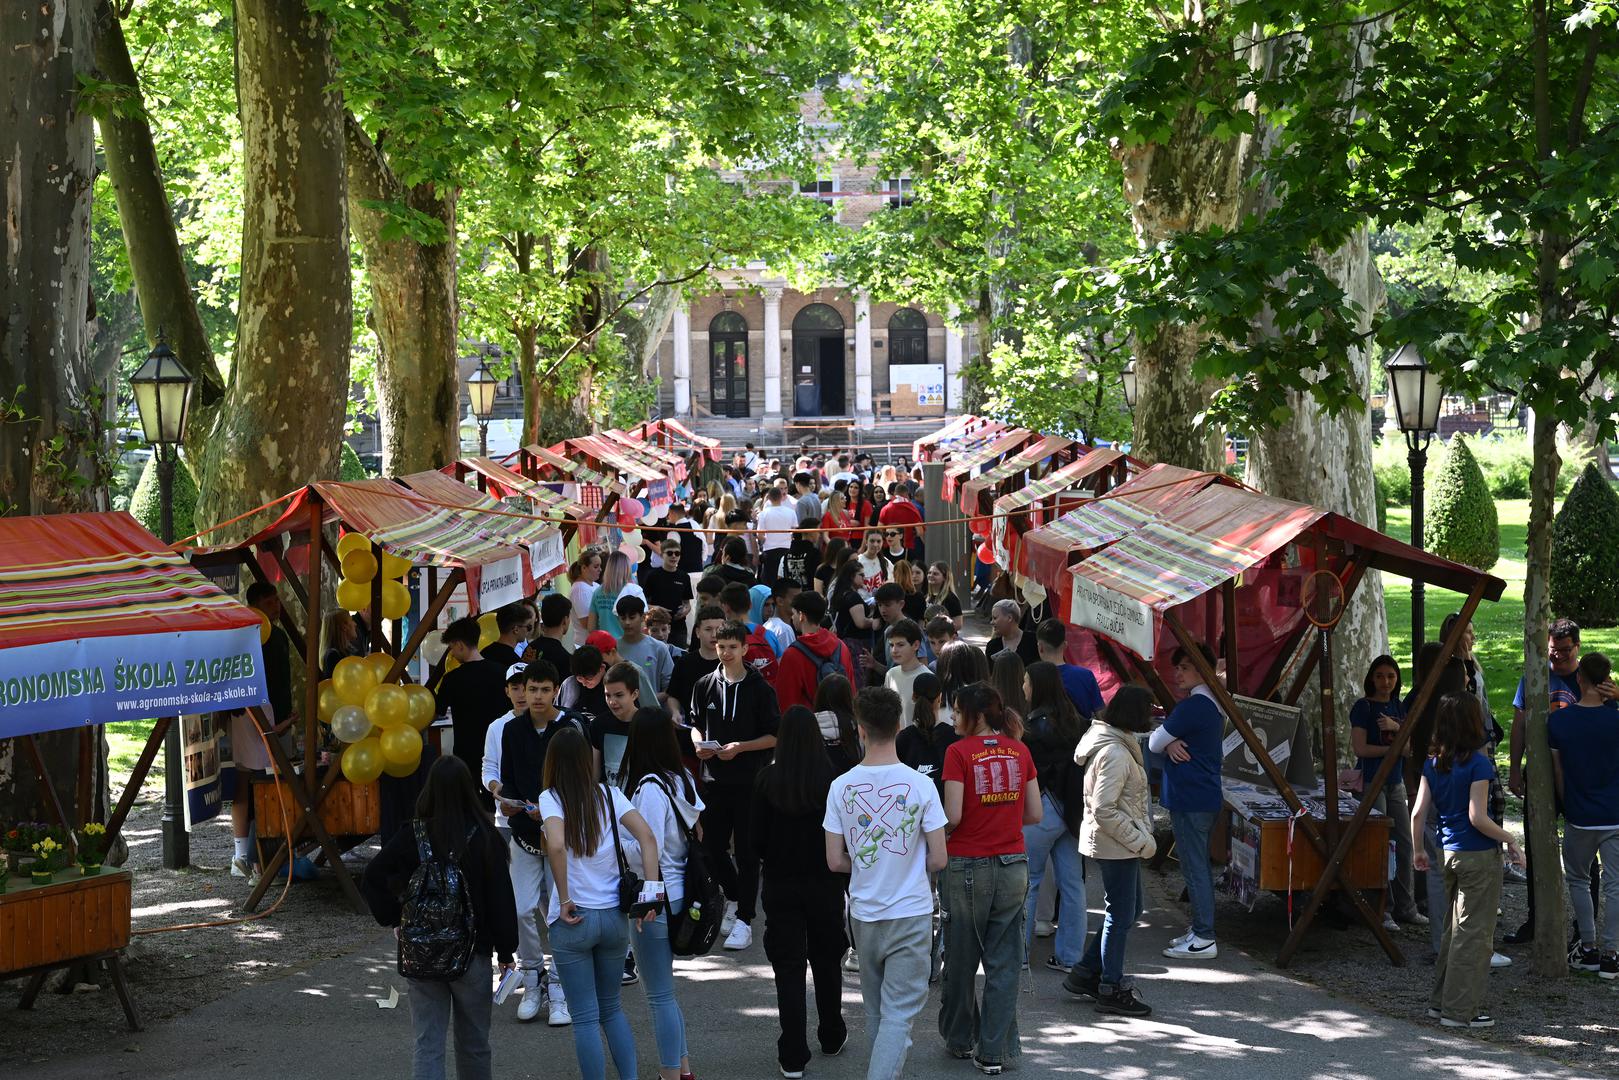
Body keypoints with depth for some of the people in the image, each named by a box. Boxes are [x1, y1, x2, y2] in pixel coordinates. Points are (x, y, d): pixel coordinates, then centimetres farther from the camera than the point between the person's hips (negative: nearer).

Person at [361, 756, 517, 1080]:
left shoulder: (411, 837, -7)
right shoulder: (484, 837, -11)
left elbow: (370, 881, -6)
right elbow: (501, 896, -7)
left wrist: (393, 916, 5)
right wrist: (505, 951, 2)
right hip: (473, 954, -1)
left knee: (427, 1044, 4)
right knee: (474, 1043, 16)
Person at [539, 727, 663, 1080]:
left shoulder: (551, 799, -8)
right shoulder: (609, 795, 2)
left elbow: (556, 846, -25)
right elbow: (647, 837, -10)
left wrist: (564, 899, -16)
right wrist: (651, 887, -11)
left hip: (573, 920, -4)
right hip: (615, 917, 4)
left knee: (586, 1018, 5)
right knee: (611, 1008, 20)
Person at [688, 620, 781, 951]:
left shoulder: (760, 688, -5)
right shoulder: (706, 685, 6)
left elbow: (774, 736, -4)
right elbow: (696, 723, 18)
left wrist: (740, 747, -16)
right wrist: (699, 744, -4)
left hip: (750, 780, -4)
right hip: (715, 778, 4)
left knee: (747, 850, -2)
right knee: (712, 847, 8)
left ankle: (744, 920, 4)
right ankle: (734, 897, 34)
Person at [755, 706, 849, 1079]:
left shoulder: (768, 779, -11)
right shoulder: (833, 778, -12)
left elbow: (757, 835, -5)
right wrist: (845, 878, 9)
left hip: (780, 883, -1)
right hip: (825, 883, 1)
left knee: (788, 968, 5)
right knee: (826, 961, 20)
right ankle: (831, 1036, 35)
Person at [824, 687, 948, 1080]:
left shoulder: (842, 786, -7)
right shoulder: (920, 785, -13)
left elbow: (835, 862, -4)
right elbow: (938, 860, -9)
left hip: (863, 914, 3)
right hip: (911, 914, -3)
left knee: (875, 1010, 19)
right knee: (899, 1013, -2)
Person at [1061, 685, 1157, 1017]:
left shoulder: (1120, 746, 10)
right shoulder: (1115, 754, -22)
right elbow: (1104, 810, -25)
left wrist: (1141, 835, 14)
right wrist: (1140, 840, -19)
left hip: (1121, 843, 10)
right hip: (1115, 844, -10)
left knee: (1128, 909, 18)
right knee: (1120, 915, 1)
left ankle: (1085, 974, 24)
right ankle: (1111, 989, 12)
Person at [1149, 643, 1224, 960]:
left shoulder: (1192, 706, -18)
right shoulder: (1213, 704, 14)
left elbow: (1154, 743, -10)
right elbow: (1162, 742, 17)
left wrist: (1168, 743, 9)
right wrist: (1171, 744, -4)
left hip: (1190, 799, -10)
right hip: (1206, 794, 10)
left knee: (1194, 867, -7)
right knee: (1200, 865, 15)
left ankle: (1204, 939, -6)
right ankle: (1200, 931, 21)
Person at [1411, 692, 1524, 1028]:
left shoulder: (1432, 763, 3)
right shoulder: (1477, 764, -16)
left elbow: (1418, 812, 4)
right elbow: (1478, 817, -20)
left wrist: (1418, 849, 16)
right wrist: (1510, 842, -9)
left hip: (1449, 853, 7)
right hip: (1479, 856, -7)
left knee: (1454, 929, 19)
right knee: (1474, 933, 1)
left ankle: (1441, 1001, 23)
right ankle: (1460, 1010, 4)